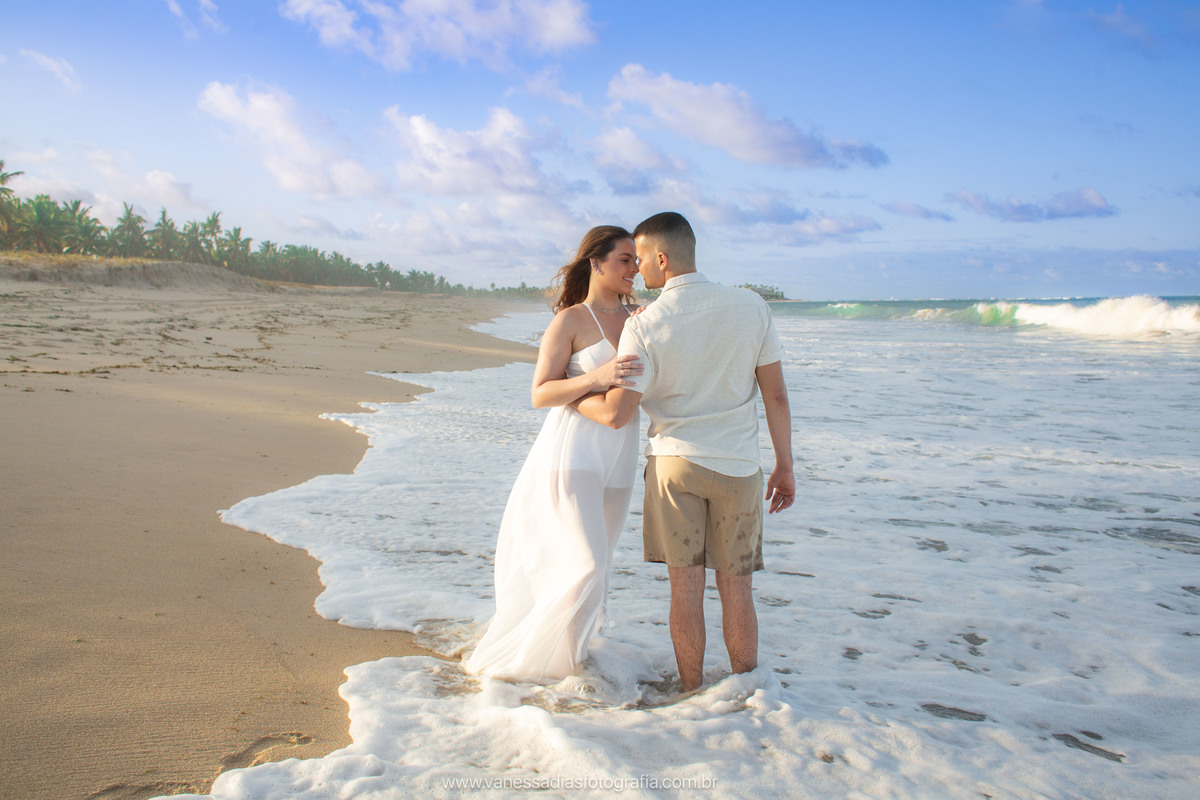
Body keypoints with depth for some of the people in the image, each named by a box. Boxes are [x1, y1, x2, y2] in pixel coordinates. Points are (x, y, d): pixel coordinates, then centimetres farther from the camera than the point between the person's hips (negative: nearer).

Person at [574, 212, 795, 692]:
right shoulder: (751, 307, -4)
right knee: (736, 590, 12)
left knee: (686, 587, 7)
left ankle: (692, 695, 17)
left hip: (675, 461, -2)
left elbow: (616, 414, -14)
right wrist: (784, 466, 9)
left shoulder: (643, 326, -11)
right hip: (738, 466, 2)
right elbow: (776, 395, -1)